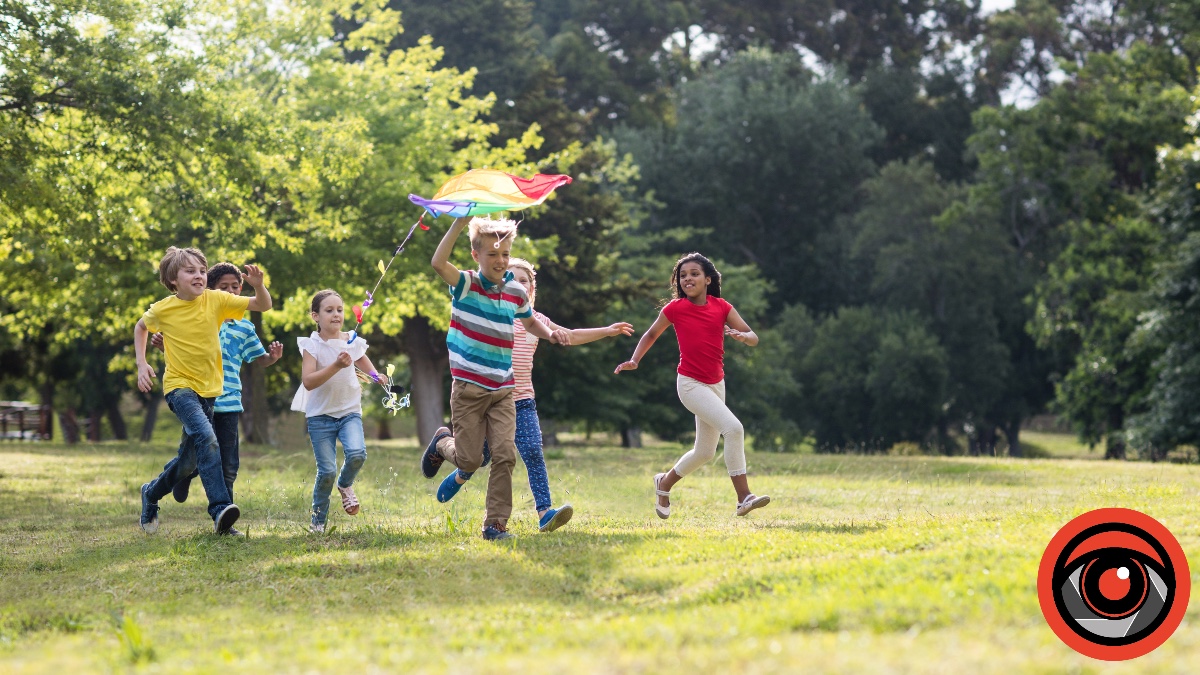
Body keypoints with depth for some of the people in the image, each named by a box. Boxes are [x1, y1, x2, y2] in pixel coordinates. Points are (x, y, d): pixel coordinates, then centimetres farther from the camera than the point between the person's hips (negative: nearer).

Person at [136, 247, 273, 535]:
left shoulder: (216, 300, -4)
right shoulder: (162, 310, -6)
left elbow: (263, 306, -6)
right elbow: (141, 327, 15)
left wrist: (258, 286, -26)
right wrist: (141, 364, 5)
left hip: (208, 389, 4)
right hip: (180, 386, -4)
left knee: (188, 461, 13)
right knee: (206, 438, -31)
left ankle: (151, 494, 41)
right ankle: (220, 509, -37)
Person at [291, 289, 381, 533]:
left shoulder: (352, 343, 4)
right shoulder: (312, 345, -8)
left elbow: (368, 370, 24)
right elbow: (308, 382, -21)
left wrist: (376, 378, 3)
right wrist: (336, 366, -29)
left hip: (349, 411, 2)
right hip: (321, 415, -2)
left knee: (356, 454, -25)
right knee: (327, 470, -8)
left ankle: (346, 484, 9)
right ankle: (318, 519, 14)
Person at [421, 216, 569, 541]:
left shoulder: (516, 292, 7)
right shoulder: (466, 285, -7)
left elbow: (530, 322, 28)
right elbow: (438, 262, -29)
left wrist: (551, 333, 6)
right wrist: (460, 221, -34)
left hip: (503, 389, 4)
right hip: (469, 387, -4)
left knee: (505, 455, -8)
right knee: (470, 460, -1)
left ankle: (496, 523, -1)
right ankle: (442, 443, 34)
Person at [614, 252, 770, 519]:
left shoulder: (721, 307, 0)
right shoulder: (675, 308, -6)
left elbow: (753, 338, -3)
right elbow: (651, 334, 8)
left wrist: (742, 336, -25)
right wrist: (634, 360, -4)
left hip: (716, 383, 5)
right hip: (690, 384, -5)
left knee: (705, 451, 16)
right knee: (733, 428, -24)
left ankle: (665, 483, 41)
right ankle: (744, 497, -23)